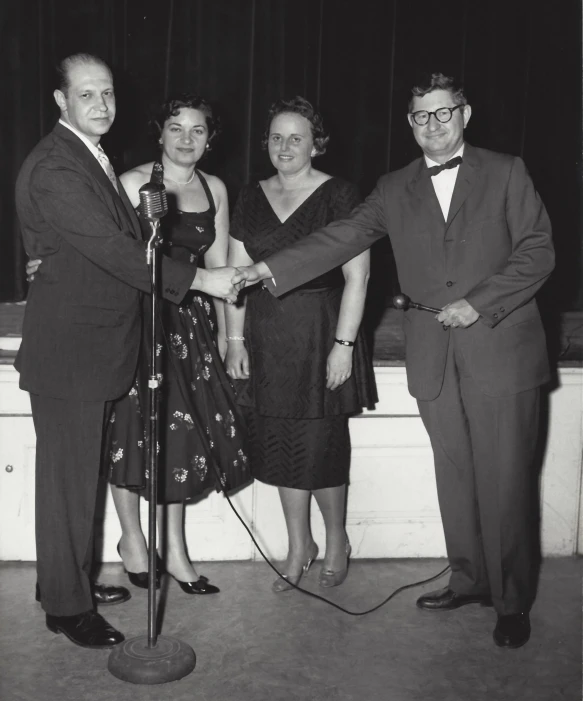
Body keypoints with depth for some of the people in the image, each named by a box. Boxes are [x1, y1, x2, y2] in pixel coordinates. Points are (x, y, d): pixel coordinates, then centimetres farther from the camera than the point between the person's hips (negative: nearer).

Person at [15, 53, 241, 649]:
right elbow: (112, 249, -26)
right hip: (68, 350, -9)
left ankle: (68, 578, 34)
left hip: (97, 345, 9)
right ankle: (66, 606, 18)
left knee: (82, 471, 18)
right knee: (67, 476, 3)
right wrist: (200, 279, -25)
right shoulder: (53, 168, -19)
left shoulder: (95, 159, 14)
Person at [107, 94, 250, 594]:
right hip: (138, 318, -4)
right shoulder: (133, 183, -6)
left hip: (191, 320, 4)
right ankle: (132, 537, 23)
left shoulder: (215, 190, 8)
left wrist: (221, 332, 11)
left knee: (182, 431, 5)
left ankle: (175, 550, 17)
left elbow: (217, 264, 11)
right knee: (134, 427, 3)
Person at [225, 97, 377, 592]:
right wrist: (235, 340, 4)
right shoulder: (252, 198, 10)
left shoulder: (339, 196, -4)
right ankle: (299, 547, 26)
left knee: (321, 447, 0)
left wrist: (343, 344, -14)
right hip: (266, 338, 5)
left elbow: (356, 276, -8)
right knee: (280, 446, 9)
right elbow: (236, 273, 10)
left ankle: (337, 542, 25)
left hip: (320, 334, -4)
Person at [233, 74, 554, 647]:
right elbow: (342, 238, 2)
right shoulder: (395, 190, 11)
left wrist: (479, 303, -12)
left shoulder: (506, 174, 4)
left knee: (505, 481, 0)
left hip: (500, 347, -3)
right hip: (433, 356, 3)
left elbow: (537, 252, -1)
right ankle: (469, 579, 27)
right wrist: (270, 269, -9)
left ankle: (512, 601, 15)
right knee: (455, 476, 10)